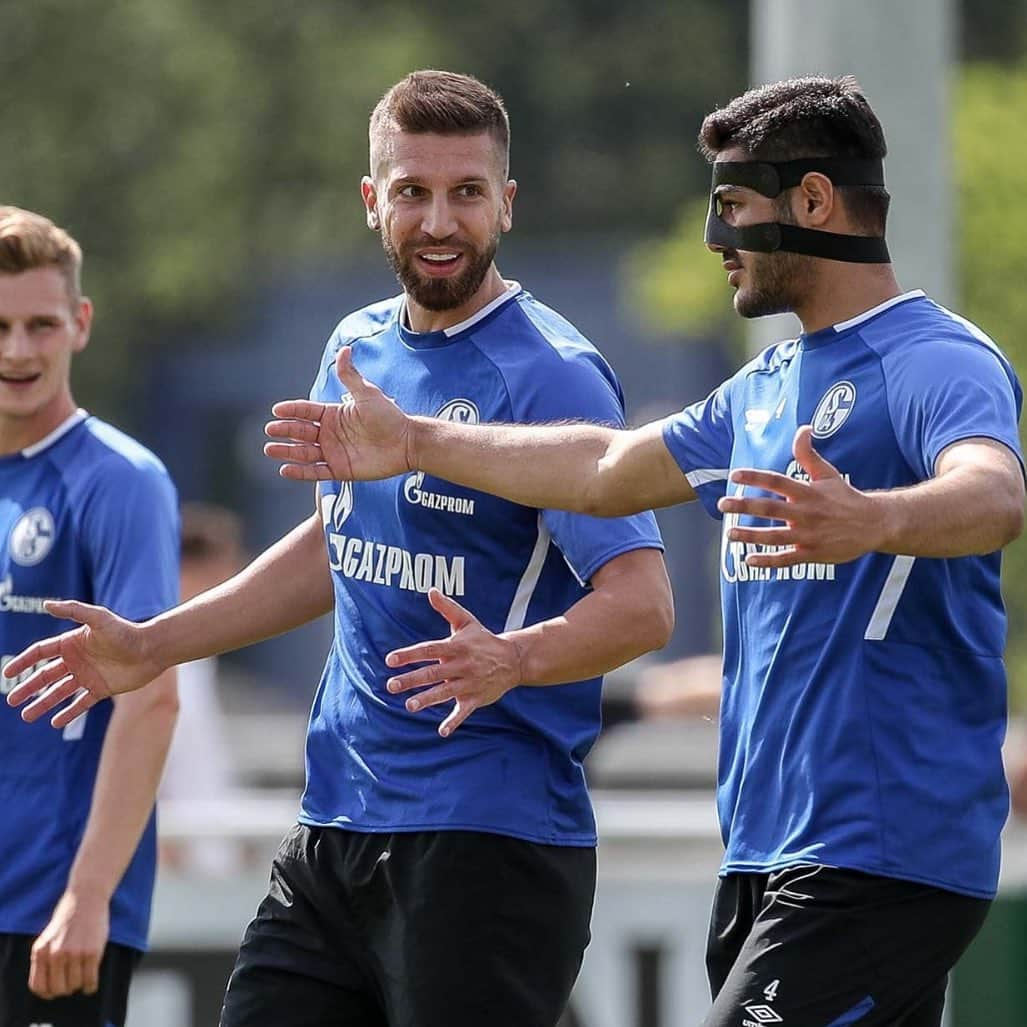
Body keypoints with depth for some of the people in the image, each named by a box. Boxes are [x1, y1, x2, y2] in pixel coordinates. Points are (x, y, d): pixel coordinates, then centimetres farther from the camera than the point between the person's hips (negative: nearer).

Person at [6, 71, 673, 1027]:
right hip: (331, 836, 7)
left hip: (488, 843, -7)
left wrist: (512, 659, -37)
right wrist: (151, 646, 26)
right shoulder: (355, 349, 11)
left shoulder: (550, 374, -12)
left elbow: (642, 603, -19)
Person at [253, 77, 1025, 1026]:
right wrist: (414, 443, 30)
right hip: (765, 858, 9)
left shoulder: (937, 362, -11)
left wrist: (869, 521, -51)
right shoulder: (767, 388, 20)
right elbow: (609, 469, 28)